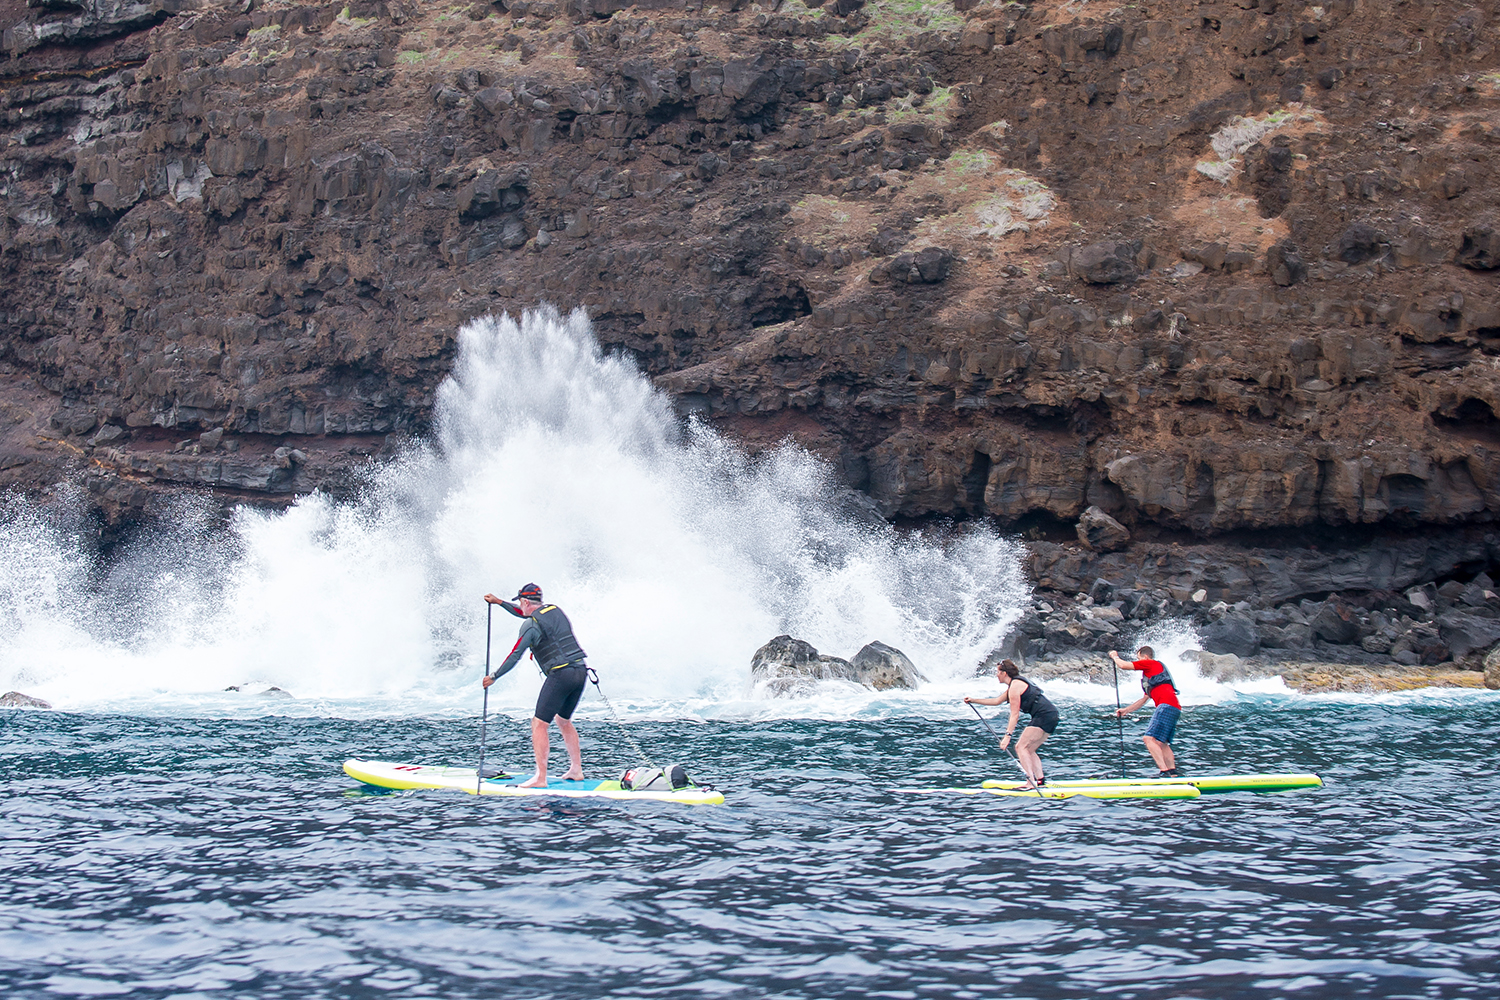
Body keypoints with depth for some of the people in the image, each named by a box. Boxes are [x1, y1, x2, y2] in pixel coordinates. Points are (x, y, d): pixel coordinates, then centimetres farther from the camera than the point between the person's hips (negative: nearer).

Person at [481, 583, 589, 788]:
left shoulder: (531, 625, -7)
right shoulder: (555, 610, 17)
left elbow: (514, 656, -5)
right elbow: (525, 614, 34)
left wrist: (493, 677, 6)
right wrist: (498, 602, 36)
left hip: (560, 675, -8)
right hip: (580, 671, 8)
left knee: (539, 724, -6)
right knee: (564, 721, 24)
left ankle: (540, 778, -13)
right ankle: (576, 770, 25)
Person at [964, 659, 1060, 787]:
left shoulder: (1015, 686, -7)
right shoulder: (1015, 684, 23)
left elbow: (1014, 714, -13)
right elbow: (997, 701, 32)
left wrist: (1008, 735, -16)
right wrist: (973, 700, 34)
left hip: (1044, 716, -10)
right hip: (1052, 716, 10)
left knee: (1021, 746, -9)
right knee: (1028, 750, 13)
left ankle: (1031, 781, -18)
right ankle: (1040, 780, 5)